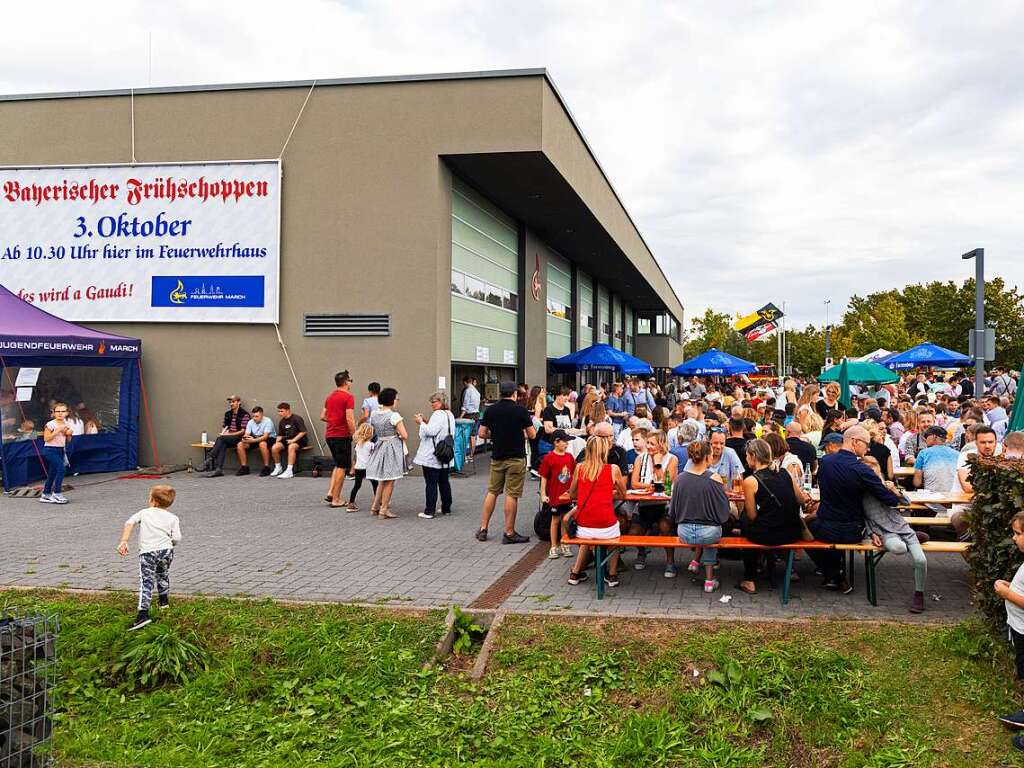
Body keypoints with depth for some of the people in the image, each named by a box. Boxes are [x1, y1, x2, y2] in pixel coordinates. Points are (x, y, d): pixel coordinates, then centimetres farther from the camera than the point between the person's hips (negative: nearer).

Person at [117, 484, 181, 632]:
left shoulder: (144, 512, 15)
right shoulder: (173, 518, 14)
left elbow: (129, 523, -2)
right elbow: (177, 539, 3)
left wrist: (123, 541, -10)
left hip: (147, 552, -3)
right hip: (166, 550, 3)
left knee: (146, 582, -10)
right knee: (163, 574, 30)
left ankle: (143, 614, -24)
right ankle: (164, 600, 46)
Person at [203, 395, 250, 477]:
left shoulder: (244, 414, -4)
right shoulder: (227, 414, 17)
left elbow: (243, 431, -9)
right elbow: (224, 427, 24)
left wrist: (228, 434, -15)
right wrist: (223, 432, 1)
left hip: (239, 438, -5)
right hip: (227, 438, 5)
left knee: (221, 438, -30)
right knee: (223, 444, -30)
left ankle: (208, 461, -32)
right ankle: (219, 469, -42)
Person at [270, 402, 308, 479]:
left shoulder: (296, 419, -10)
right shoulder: (281, 422, 11)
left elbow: (303, 432, -16)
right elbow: (280, 435, 18)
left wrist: (293, 440, -21)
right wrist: (277, 441, -2)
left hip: (299, 440, -6)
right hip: (287, 439, 6)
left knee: (291, 447, -39)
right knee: (274, 447, -19)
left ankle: (289, 471, -39)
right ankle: (278, 468, 2)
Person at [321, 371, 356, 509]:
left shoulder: (330, 396, 13)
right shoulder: (348, 397, -11)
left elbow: (322, 417, 17)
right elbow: (350, 419, -19)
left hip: (329, 435, 8)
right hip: (342, 435, -8)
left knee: (338, 465, 21)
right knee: (342, 467, 1)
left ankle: (331, 493, 12)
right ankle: (336, 500, 2)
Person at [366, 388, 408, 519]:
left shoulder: (374, 414, 3)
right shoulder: (394, 415, -16)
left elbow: (372, 432, 14)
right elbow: (405, 436, -15)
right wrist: (398, 434, 4)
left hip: (379, 447, 6)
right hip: (392, 448, -6)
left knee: (382, 480, 21)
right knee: (389, 482, 5)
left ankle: (375, 507, 23)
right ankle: (383, 511, 9)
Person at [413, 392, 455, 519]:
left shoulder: (438, 414, -15)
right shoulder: (450, 414, 14)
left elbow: (430, 431, -21)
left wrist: (421, 422, -8)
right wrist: (427, 422, 10)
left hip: (432, 457, -9)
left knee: (431, 483, -5)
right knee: (444, 482, 15)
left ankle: (429, 511, -3)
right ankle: (446, 508, 21)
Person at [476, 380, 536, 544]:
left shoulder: (491, 410, 0)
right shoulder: (521, 411, -10)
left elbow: (482, 433, 3)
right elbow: (532, 435, -6)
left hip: (497, 457, 4)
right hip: (516, 458, -4)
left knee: (492, 492, 14)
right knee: (512, 495, 0)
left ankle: (483, 529, 16)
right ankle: (509, 533, 5)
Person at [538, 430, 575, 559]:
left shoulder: (569, 457, 2)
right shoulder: (549, 458, -12)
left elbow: (573, 475, 10)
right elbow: (544, 478, -9)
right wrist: (543, 494, -11)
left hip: (568, 495, 4)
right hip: (555, 496, -4)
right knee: (555, 520, 7)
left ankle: (565, 546, 23)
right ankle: (553, 547, 17)